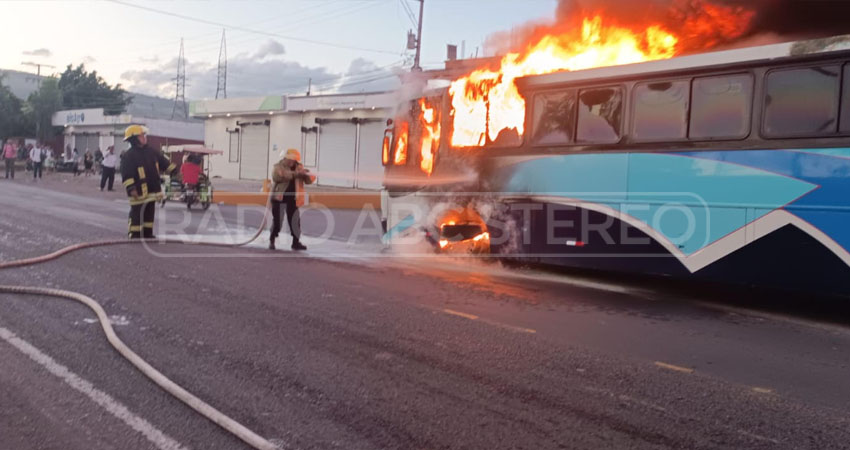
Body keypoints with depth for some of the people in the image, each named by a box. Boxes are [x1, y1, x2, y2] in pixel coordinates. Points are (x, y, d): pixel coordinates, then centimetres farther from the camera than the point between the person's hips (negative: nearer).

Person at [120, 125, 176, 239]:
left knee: (149, 215, 16)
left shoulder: (151, 152, 9)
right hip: (139, 193, -7)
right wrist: (131, 189, -26)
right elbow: (126, 174, -20)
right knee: (137, 216, -2)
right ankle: (134, 236, 5)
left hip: (152, 191, 8)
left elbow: (164, 162, 18)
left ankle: (148, 234, 27)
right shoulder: (128, 156, -14)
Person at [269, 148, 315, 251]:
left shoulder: (299, 168, 8)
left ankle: (296, 242, 12)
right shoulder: (279, 167, -3)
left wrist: (307, 174, -20)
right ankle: (272, 241, 14)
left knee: (295, 220, 3)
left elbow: (309, 180, 4)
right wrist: (295, 174, -34)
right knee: (276, 220, 1)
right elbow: (278, 176, -25)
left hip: (293, 199, 3)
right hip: (279, 198, -3)